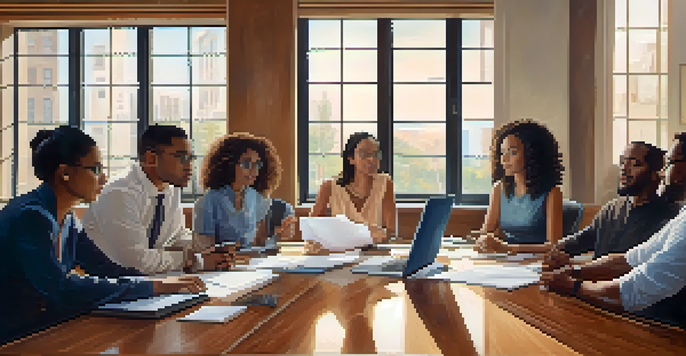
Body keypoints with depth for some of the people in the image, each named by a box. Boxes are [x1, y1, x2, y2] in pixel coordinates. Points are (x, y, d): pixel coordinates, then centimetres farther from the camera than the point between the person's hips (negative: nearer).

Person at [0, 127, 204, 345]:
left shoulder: (66, 220, 7)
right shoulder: (30, 217, -20)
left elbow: (103, 267, 11)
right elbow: (62, 289, -29)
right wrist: (151, 288, -29)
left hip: (46, 329, 8)